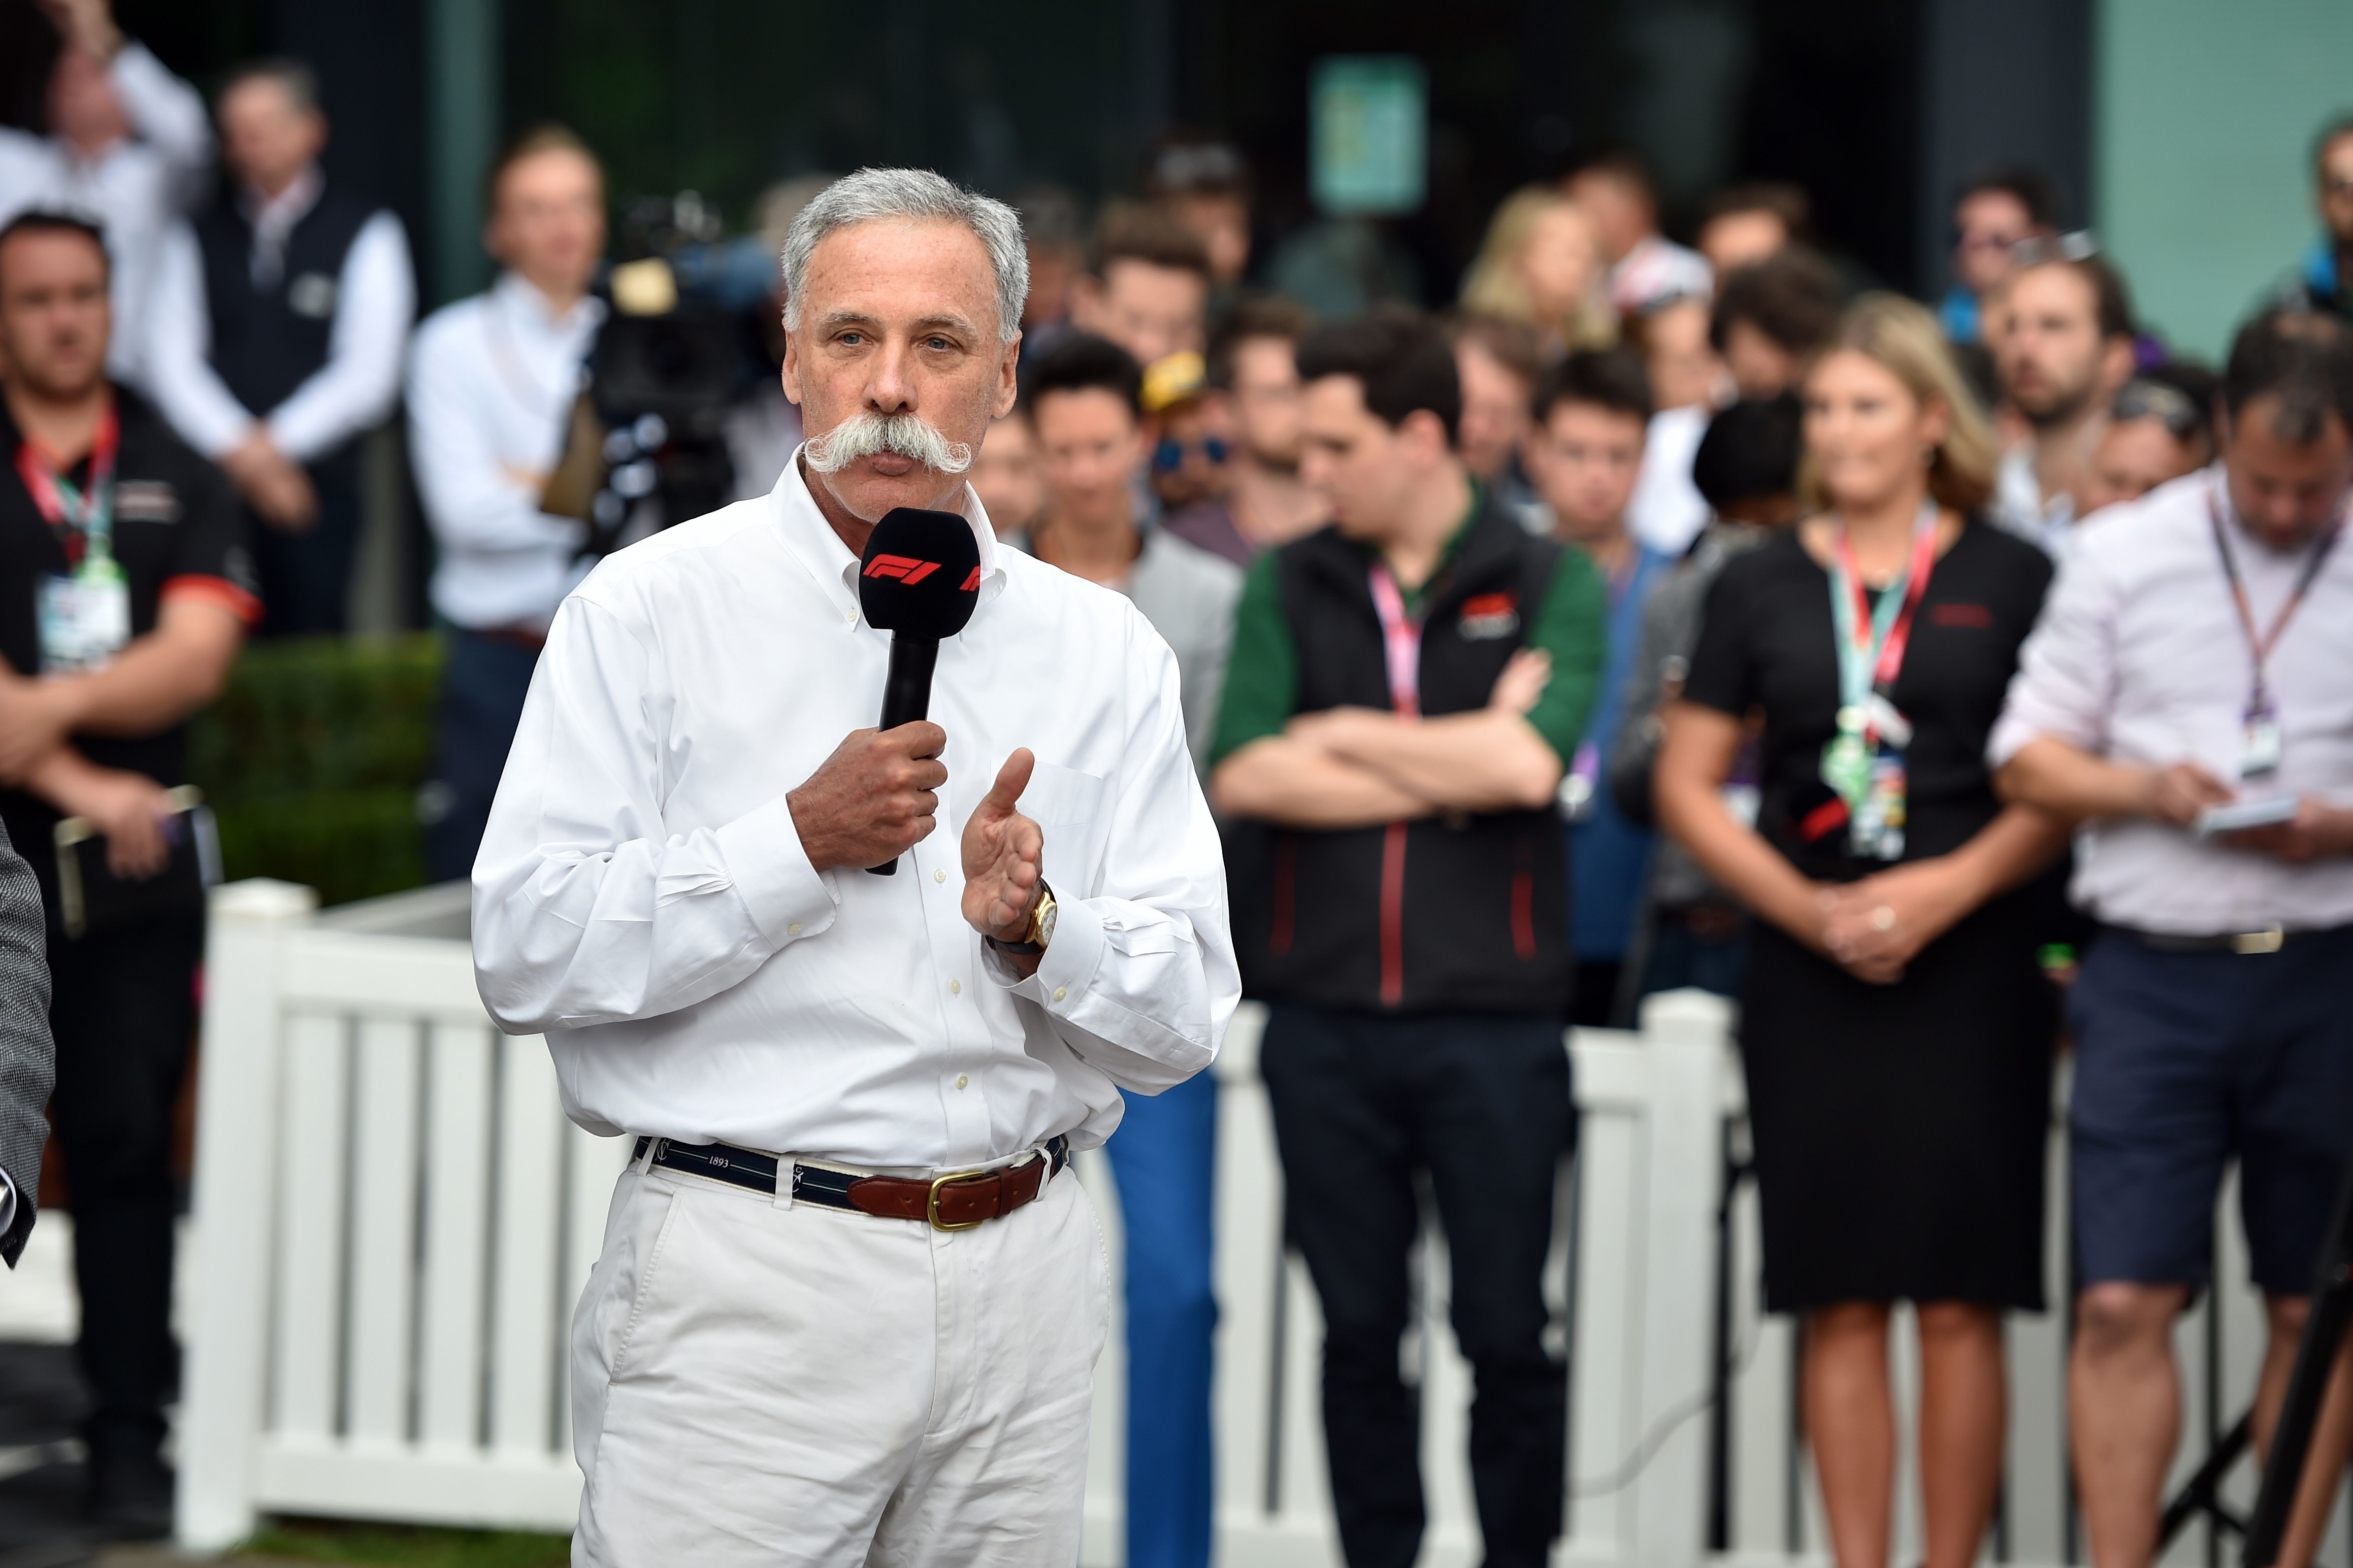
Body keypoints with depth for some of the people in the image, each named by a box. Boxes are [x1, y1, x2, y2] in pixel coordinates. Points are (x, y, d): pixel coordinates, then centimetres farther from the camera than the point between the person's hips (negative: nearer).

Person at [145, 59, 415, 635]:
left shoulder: (365, 233, 6)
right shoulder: (196, 237, 14)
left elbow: (369, 373, -2)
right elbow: (172, 361, 5)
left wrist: (276, 442, -10)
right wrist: (239, 449, -10)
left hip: (317, 485, -2)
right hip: (214, 483, 2)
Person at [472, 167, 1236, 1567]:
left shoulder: (1107, 652, 11)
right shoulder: (652, 610, 0)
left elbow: (1188, 1018, 6)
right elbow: (524, 954, -10)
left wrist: (1035, 928, -13)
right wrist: (799, 843, -16)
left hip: (1026, 1282, 4)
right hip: (746, 1283, -4)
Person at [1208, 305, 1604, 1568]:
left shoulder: (1549, 584, 1)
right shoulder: (1288, 586, 8)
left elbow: (1530, 765, -16)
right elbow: (1242, 777, -6)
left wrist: (1344, 735, -4)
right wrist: (1461, 768, -8)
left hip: (1492, 1019, -2)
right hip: (1322, 1016, 2)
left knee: (1507, 1330, 2)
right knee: (1358, 1327, 8)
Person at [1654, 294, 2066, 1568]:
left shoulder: (2010, 580, 5)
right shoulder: (1759, 587, 10)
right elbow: (1686, 784, 9)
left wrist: (1950, 888, -12)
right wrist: (1806, 907, -4)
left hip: (1968, 970, -2)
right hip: (1808, 974, 2)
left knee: (1960, 1299, -3)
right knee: (1840, 1305, 1)